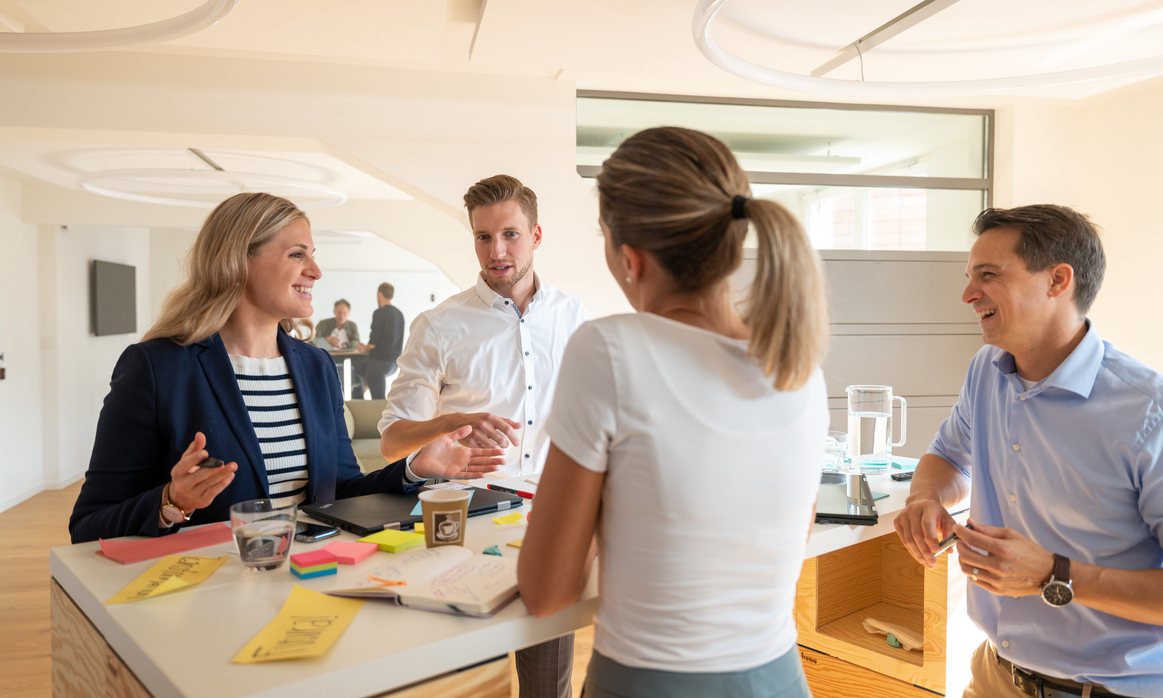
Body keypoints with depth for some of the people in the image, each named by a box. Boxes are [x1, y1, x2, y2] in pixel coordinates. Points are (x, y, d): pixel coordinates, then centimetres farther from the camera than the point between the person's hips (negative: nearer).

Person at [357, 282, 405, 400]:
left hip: (379, 361, -8)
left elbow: (373, 342, -15)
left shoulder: (379, 313, -11)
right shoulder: (399, 314, 12)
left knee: (378, 399, -5)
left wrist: (364, 349, 8)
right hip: (394, 363, 9)